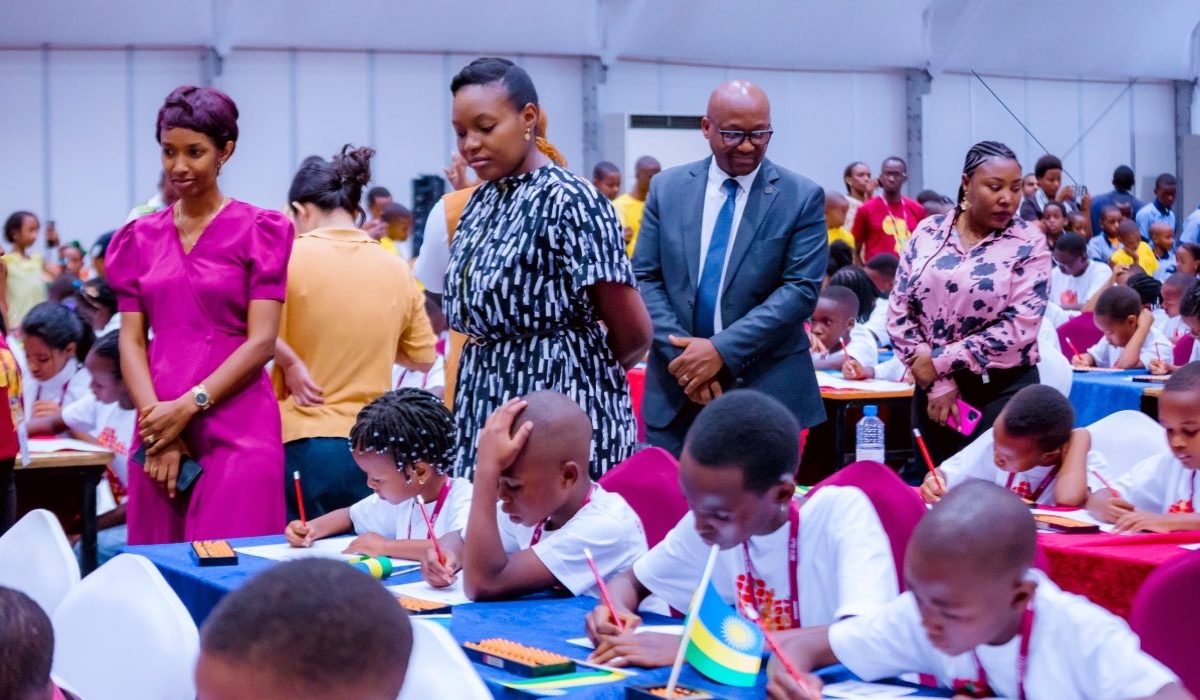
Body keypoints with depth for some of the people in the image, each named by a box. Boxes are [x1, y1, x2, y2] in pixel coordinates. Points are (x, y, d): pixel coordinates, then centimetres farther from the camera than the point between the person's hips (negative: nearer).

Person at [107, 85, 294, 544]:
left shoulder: (258, 230, 1)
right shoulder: (142, 237, 12)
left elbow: (261, 341, -6)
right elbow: (131, 341, 7)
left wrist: (187, 406, -13)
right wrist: (155, 416, -9)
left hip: (237, 432, -4)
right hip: (157, 428, 4)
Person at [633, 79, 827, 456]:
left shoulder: (802, 197, -2)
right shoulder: (667, 187, 6)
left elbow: (801, 289, -9)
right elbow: (645, 279, 4)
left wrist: (721, 349, -17)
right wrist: (681, 353, -11)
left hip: (765, 388, -2)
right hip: (677, 385, 2)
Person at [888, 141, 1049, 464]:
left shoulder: (1029, 244, -5)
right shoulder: (928, 233, 3)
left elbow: (1019, 325, -14)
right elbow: (899, 310, 0)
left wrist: (941, 361, -14)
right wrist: (938, 383, -8)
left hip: (1003, 391, -3)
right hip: (932, 386, 3)